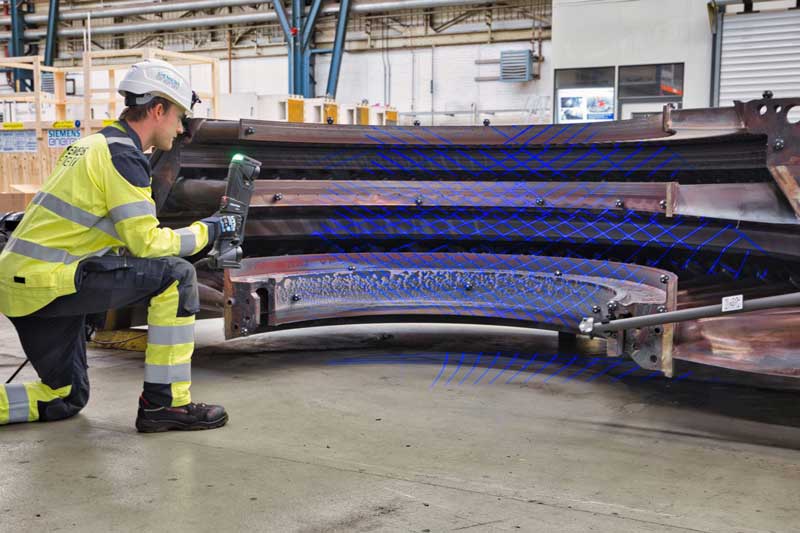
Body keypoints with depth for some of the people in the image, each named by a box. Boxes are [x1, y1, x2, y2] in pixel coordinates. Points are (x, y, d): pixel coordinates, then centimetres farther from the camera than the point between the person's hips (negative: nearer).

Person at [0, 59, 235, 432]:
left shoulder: (97, 143, 18)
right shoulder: (122, 155, -12)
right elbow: (147, 243, -15)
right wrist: (206, 230, -2)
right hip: (48, 280, -10)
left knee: (66, 399, 19)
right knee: (176, 276, -11)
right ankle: (164, 403, -9)